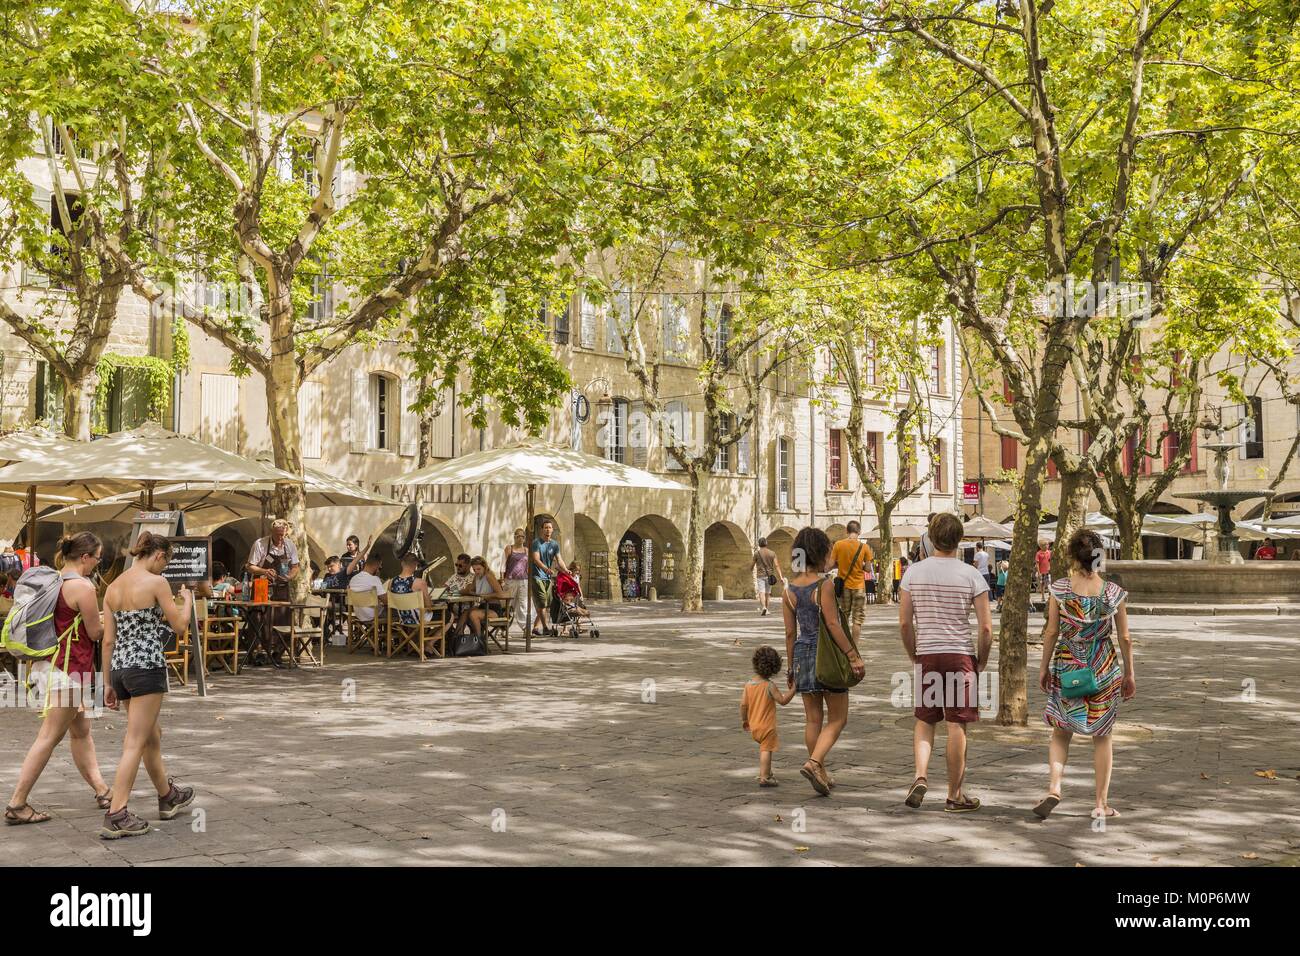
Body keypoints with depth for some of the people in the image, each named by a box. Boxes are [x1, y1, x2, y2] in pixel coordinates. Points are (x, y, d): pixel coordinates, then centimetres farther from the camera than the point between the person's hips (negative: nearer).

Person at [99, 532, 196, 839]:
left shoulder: (113, 586, 10)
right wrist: (187, 600, 14)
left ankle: (168, 796, 38)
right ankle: (116, 815, -6)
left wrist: (110, 683, 14)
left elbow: (108, 640, 10)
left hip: (120, 667, 8)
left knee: (153, 735, 23)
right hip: (147, 666, -8)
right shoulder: (156, 582, -10)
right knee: (135, 744, -4)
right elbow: (180, 626, -6)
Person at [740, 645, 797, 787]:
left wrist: (744, 720, 12)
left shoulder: (749, 684, -2)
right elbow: (783, 700, -13)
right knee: (766, 749, -1)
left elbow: (743, 704, -1)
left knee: (763, 747, 24)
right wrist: (793, 689, -4)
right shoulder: (770, 685, -17)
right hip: (767, 725, -6)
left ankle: (763, 772, 31)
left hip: (753, 726, 6)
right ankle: (764, 777, -3)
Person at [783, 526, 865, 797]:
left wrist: (791, 666, 14)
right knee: (837, 718, 3)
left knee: (813, 719, 13)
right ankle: (814, 763, -15)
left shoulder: (789, 589, 4)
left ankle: (821, 774, 19)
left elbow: (790, 632, 7)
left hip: (802, 653, 6)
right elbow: (832, 624, -17)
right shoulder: (824, 585, -13)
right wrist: (853, 655, -14)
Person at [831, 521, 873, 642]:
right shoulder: (864, 547, -7)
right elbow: (867, 568, -5)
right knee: (857, 619, 5)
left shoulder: (838, 544, -6)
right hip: (859, 586, -1)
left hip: (843, 585, 1)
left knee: (844, 617, 15)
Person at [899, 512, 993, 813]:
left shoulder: (914, 572, 1)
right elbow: (986, 627, -6)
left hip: (926, 655, 2)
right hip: (960, 654, -2)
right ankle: (955, 795, 10)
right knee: (956, 725, 3)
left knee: (925, 720, 15)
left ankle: (920, 776, -4)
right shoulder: (971, 575, -5)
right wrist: (981, 662, 7)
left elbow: (905, 622, 2)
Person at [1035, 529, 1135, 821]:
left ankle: (1054, 788, -4)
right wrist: (1129, 674, 11)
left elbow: (1051, 632, -4)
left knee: (1061, 731, 15)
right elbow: (1124, 638, 0)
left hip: (1066, 666, 0)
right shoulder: (1114, 592, -5)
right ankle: (1101, 804, 14)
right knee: (1102, 736, 11)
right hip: (1104, 669, 0)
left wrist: (1044, 667, 6)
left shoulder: (1059, 589, -8)